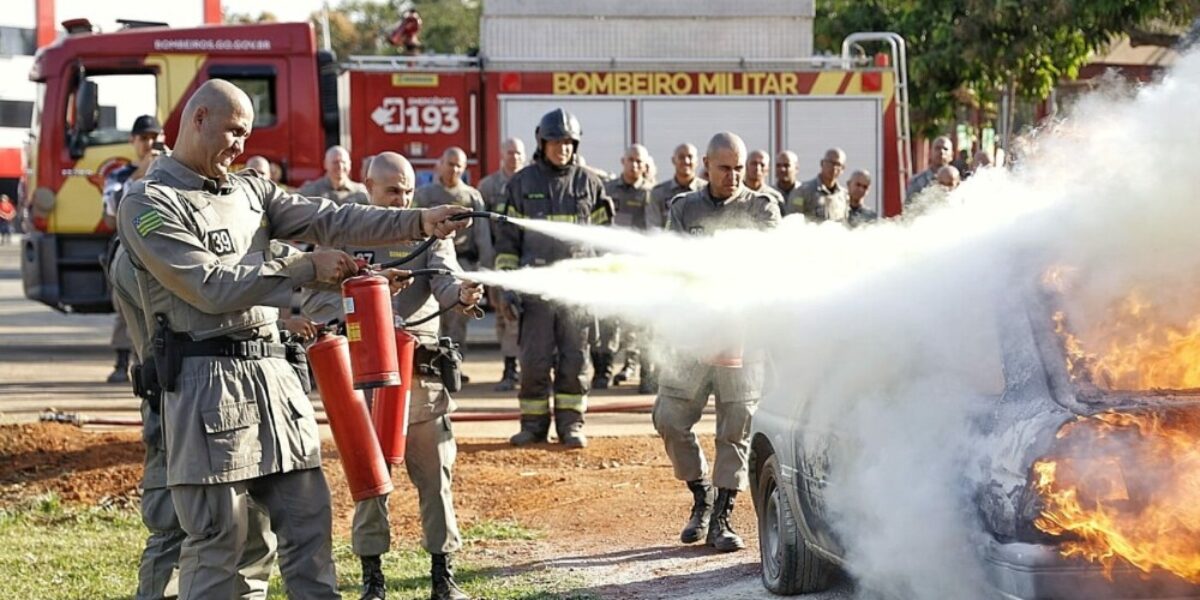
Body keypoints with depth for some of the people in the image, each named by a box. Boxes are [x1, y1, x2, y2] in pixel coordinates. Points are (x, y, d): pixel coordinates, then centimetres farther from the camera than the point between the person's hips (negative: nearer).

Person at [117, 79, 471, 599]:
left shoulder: (249, 190, 16)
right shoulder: (148, 204, -6)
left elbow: (330, 219, 7)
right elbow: (211, 287, -15)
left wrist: (419, 223, -5)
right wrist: (306, 269, -11)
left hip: (273, 373, 7)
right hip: (208, 381, -7)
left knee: (309, 520, 8)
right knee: (217, 540, -4)